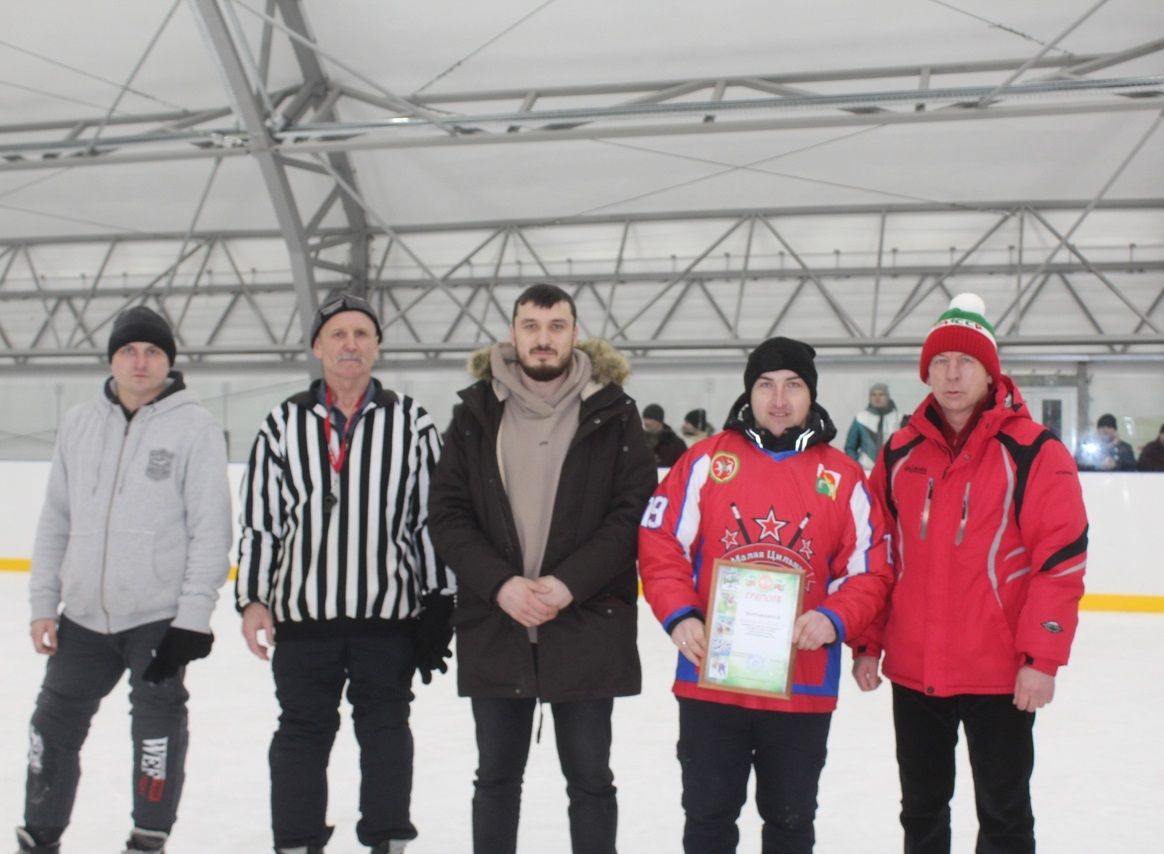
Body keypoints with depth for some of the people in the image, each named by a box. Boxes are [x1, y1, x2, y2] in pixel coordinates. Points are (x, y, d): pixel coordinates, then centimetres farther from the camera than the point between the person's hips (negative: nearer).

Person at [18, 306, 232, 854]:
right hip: (82, 617, 5)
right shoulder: (79, 424, 7)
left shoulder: (195, 427, -8)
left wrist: (193, 618, -14)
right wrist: (43, 604, 7)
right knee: (55, 724, 15)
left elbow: (211, 531, -10)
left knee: (157, 722, -1)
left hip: (160, 617, -5)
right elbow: (55, 521, 11)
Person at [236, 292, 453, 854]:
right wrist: (253, 599, 1)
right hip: (302, 614, 1)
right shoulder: (284, 424, 4)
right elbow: (258, 518, 6)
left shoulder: (411, 422, 2)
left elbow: (433, 515, 2)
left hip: (389, 613, 0)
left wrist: (437, 602, 0)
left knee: (385, 728, 11)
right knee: (302, 730, 9)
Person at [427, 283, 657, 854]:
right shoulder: (477, 411, 3)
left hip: (587, 629, -2)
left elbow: (633, 510, -6)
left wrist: (567, 583, -16)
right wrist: (500, 584, -14)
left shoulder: (612, 412, -1)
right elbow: (446, 513, 0)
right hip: (493, 627, 2)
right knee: (496, 777, 15)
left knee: (589, 778, 9)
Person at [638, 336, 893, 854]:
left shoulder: (842, 476, 2)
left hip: (804, 687, 1)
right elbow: (660, 545, -2)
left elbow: (869, 571, 1)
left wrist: (833, 620, -17)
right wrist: (679, 615, -16)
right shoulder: (706, 460, 0)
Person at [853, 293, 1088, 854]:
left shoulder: (1032, 452, -8)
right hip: (912, 670, 4)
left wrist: (1043, 658, -15)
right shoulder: (900, 453, 5)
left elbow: (1061, 560, -11)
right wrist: (867, 643, 7)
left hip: (1000, 674, -4)